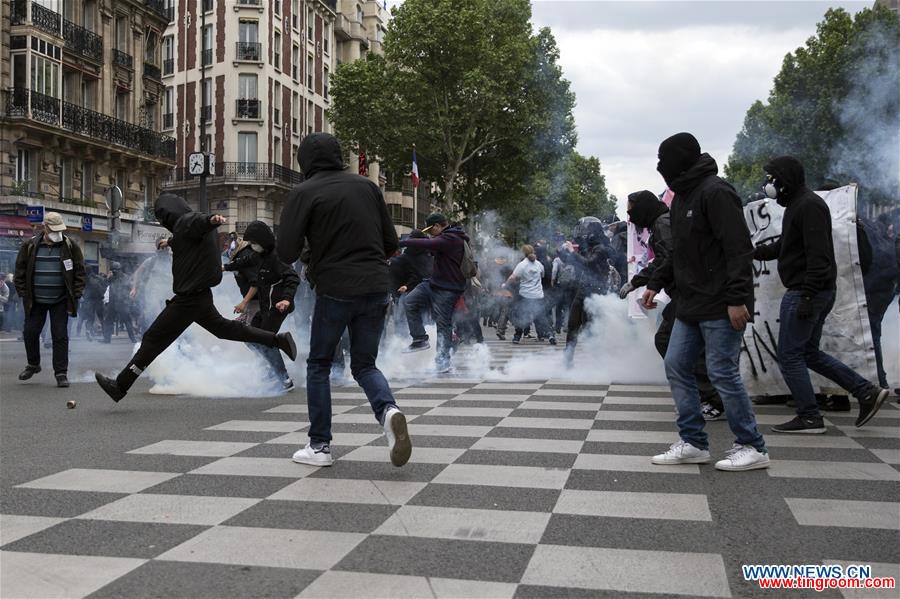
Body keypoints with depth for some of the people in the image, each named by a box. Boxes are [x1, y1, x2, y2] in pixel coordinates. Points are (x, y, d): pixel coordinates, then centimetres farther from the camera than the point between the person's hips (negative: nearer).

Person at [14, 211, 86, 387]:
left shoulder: (70, 246, -2)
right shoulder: (30, 246, -1)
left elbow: (79, 271, 2)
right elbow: (20, 270, 6)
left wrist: (76, 293, -5)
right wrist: (23, 293, 0)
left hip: (60, 301, -1)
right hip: (36, 300, 2)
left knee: (60, 336, -2)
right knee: (30, 333, 8)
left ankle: (61, 373, 4)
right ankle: (33, 365, 32)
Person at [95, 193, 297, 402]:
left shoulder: (187, 222, -14)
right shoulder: (184, 226, 16)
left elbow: (200, 220, -38)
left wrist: (212, 219, -61)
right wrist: (171, 241, 60)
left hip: (189, 298, -10)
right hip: (201, 294, 10)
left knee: (153, 339, -3)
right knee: (224, 328, 22)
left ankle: (120, 386, 5)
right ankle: (279, 340, 23)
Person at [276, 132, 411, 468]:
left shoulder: (305, 193, -4)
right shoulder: (367, 186, 10)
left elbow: (286, 252, -9)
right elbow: (391, 243, 11)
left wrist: (312, 249, 12)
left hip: (335, 290, -4)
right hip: (376, 288, 4)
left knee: (319, 365, 15)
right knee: (365, 364, 16)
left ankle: (319, 445, 16)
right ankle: (388, 410, -13)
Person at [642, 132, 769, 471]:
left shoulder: (715, 192, -13)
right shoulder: (682, 196, 16)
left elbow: (739, 249, -20)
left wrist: (737, 298, -25)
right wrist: (655, 283, 17)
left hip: (720, 306, -10)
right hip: (690, 304, 10)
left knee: (722, 372, -5)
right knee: (676, 367, 7)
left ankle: (752, 448, 8)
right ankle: (693, 443, 15)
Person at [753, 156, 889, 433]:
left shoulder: (809, 205, -15)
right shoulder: (797, 204, 17)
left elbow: (818, 256, -23)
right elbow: (780, 247, 27)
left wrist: (806, 296, -27)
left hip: (805, 292, -10)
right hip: (813, 293, 10)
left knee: (789, 355, -4)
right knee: (809, 353, 16)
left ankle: (809, 418, 3)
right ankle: (867, 392, 16)